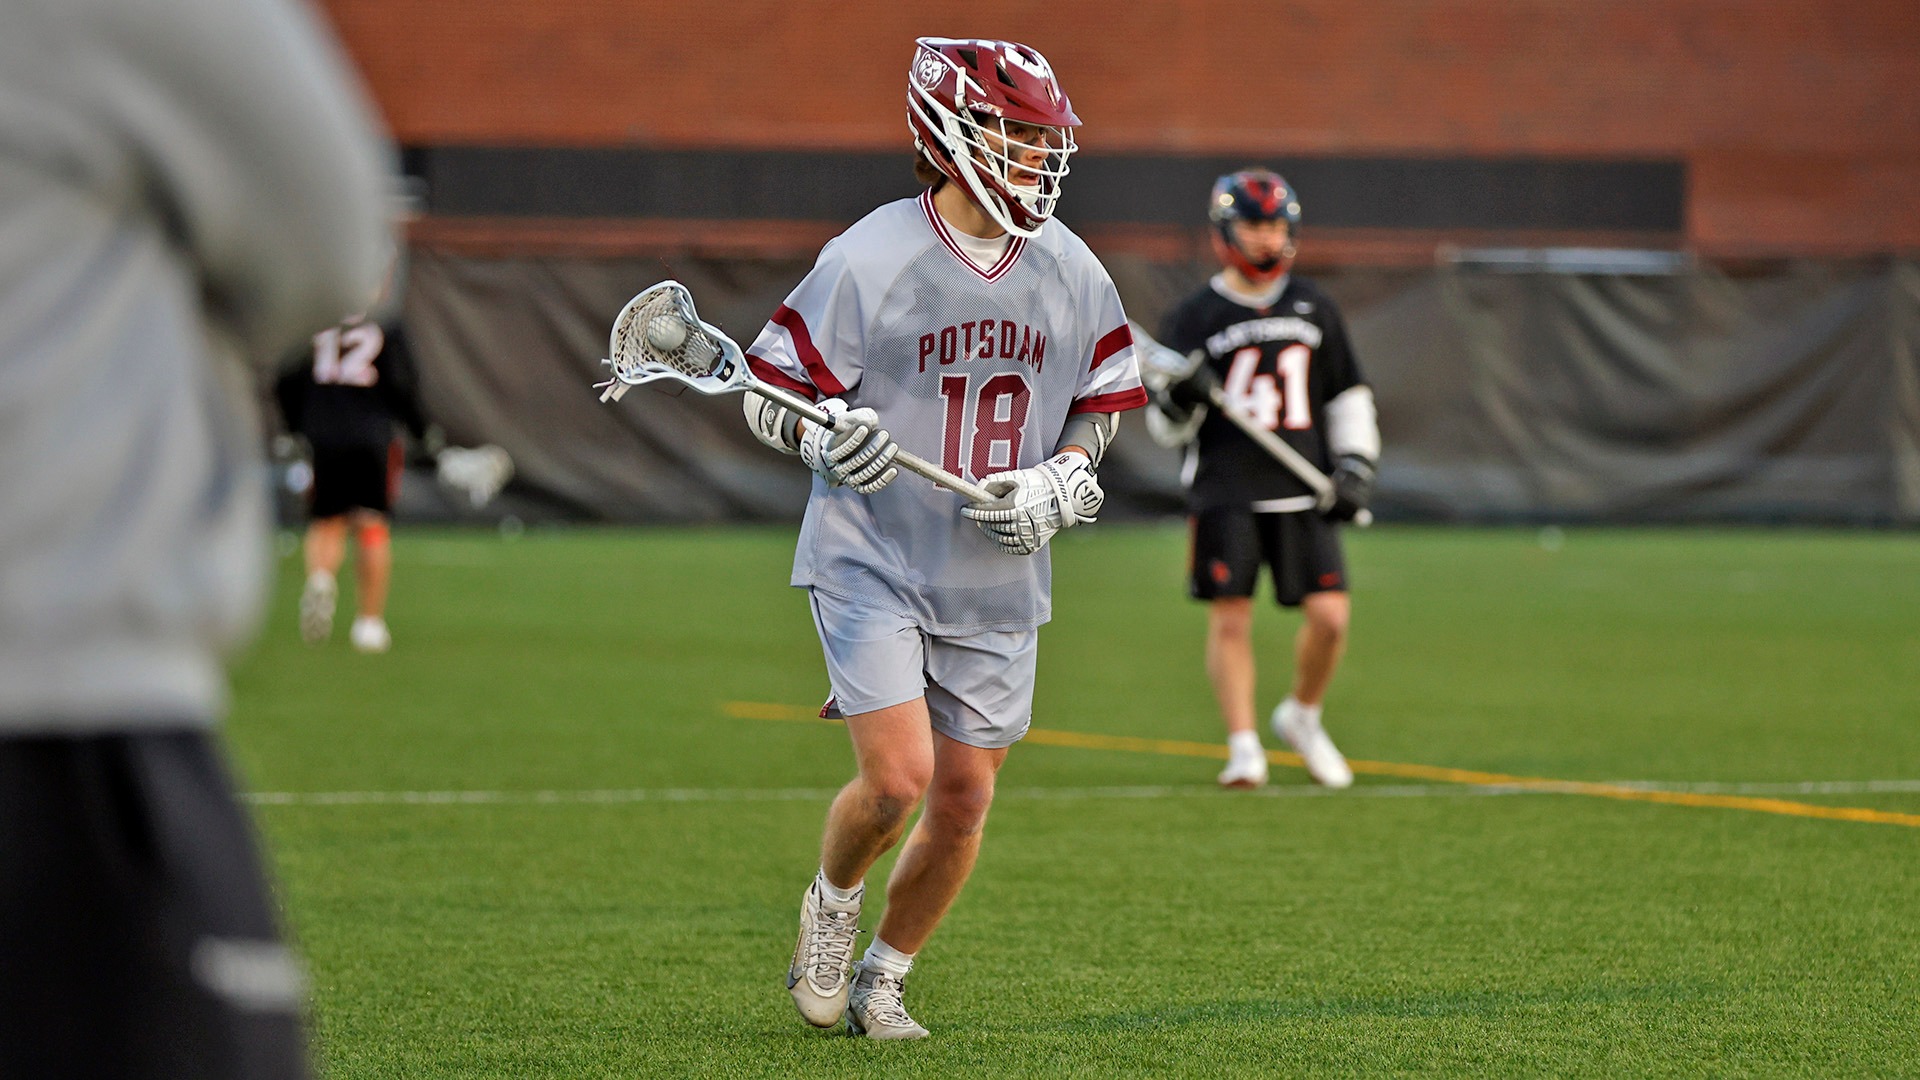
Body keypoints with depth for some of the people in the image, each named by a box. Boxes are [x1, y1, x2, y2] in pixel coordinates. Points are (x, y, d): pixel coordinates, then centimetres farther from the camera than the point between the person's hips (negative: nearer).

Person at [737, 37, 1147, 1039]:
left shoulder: (1071, 272, 1)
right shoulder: (869, 261, -13)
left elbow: (1099, 408, 15)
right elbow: (767, 393, -6)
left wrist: (1059, 484, -5)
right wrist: (829, 438, -27)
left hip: (995, 582, 5)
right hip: (872, 565, -5)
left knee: (963, 802, 5)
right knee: (898, 779, -16)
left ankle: (881, 977, 27)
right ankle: (830, 905, 17)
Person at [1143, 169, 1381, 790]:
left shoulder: (1314, 310, 12)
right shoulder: (1195, 316, 3)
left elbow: (1347, 395, 19)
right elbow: (1165, 427, 4)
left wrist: (1354, 467, 8)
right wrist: (1178, 397, -18)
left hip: (1301, 493, 2)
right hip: (1224, 493, -2)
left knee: (1329, 615, -6)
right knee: (1230, 619, -8)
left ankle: (1301, 717, 20)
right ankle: (1243, 746, 2)